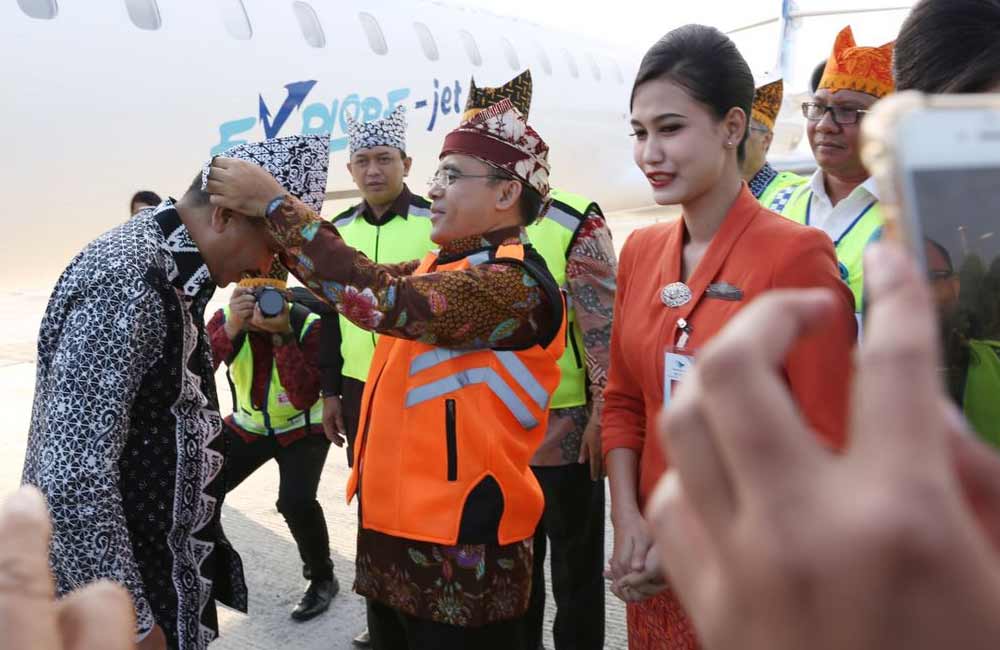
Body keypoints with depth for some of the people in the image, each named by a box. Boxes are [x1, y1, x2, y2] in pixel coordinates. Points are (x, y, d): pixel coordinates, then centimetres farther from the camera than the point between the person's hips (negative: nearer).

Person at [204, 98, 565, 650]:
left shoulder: (515, 285, -20)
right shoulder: (439, 266, 11)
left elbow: (381, 299, -29)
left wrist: (275, 204, -24)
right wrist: (264, 211, -4)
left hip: (461, 553, -8)